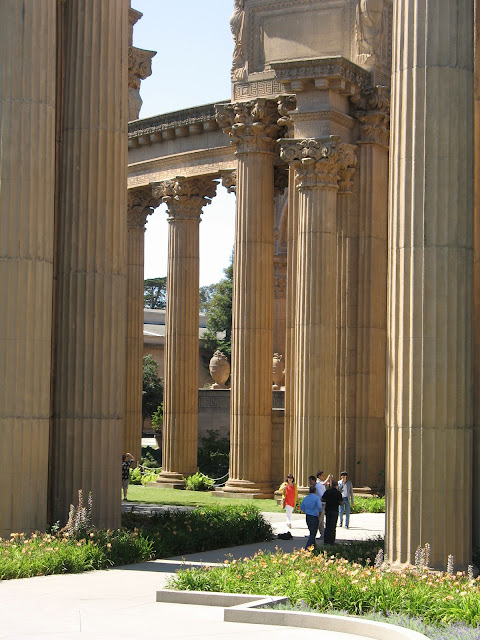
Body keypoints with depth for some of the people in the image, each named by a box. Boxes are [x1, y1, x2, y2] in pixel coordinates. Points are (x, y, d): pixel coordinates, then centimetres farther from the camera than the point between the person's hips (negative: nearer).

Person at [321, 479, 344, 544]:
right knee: (333, 526, 3)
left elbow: (322, 500, 2)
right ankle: (331, 541, 3)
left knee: (327, 526, 12)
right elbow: (341, 503, -12)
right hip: (334, 511, -3)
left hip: (327, 510, 3)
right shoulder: (338, 493, -10)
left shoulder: (327, 491, -2)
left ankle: (326, 540, 10)